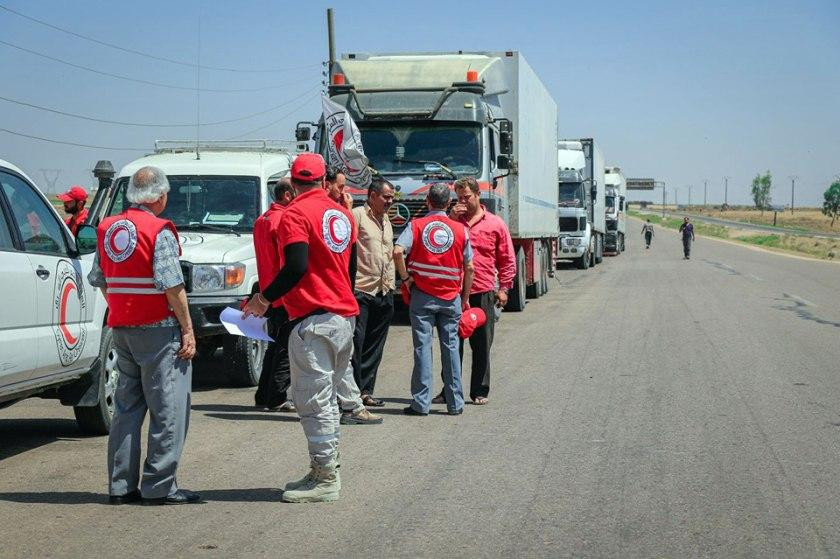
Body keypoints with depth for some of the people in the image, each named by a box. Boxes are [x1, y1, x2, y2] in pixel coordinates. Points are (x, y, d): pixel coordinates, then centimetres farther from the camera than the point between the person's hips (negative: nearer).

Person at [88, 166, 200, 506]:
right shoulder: (159, 231, -13)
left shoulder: (107, 229, 9)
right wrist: (188, 330, -12)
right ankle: (159, 487, -1)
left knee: (126, 406, 14)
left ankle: (120, 485, 15)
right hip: (158, 329, -7)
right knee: (168, 408, -1)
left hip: (121, 329, 7)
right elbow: (172, 286, -17)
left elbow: (99, 280, 13)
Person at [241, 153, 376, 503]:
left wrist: (264, 298, -10)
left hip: (314, 319, -8)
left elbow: (296, 267, -21)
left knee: (313, 401, -5)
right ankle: (325, 471, 22)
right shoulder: (342, 215, 13)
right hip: (345, 316, 8)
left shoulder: (296, 214, -9)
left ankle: (325, 480, -4)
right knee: (326, 396, 17)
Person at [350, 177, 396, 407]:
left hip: (383, 293, 8)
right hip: (360, 291, -8)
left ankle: (365, 391, 15)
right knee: (355, 344, -7)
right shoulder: (357, 216, -7)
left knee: (374, 347, 9)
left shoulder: (386, 221, 20)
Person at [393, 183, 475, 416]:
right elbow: (469, 268, 4)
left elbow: (398, 252, -17)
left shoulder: (416, 226, -1)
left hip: (422, 294, -1)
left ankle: (421, 403, 1)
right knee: (451, 347, 8)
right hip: (451, 297, 1)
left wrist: (406, 278, -4)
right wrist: (465, 298, 13)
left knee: (422, 347, 1)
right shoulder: (460, 230, 3)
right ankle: (455, 403, 11)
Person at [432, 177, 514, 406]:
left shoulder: (495, 224, 4)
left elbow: (507, 259, 6)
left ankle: (480, 391, 14)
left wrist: (503, 287, -1)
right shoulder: (453, 220, 10)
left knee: (481, 345, 5)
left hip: (483, 293, -2)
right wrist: (450, 220, -6)